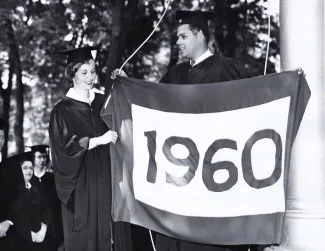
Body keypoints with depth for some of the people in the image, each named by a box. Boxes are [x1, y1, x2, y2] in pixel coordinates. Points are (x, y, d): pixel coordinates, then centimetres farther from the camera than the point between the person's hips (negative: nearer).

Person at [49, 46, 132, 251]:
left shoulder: (104, 102, 10)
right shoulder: (63, 110, -4)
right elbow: (65, 147, -14)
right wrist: (98, 140, -23)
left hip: (108, 179, 4)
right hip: (83, 185, -4)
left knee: (112, 231, 3)